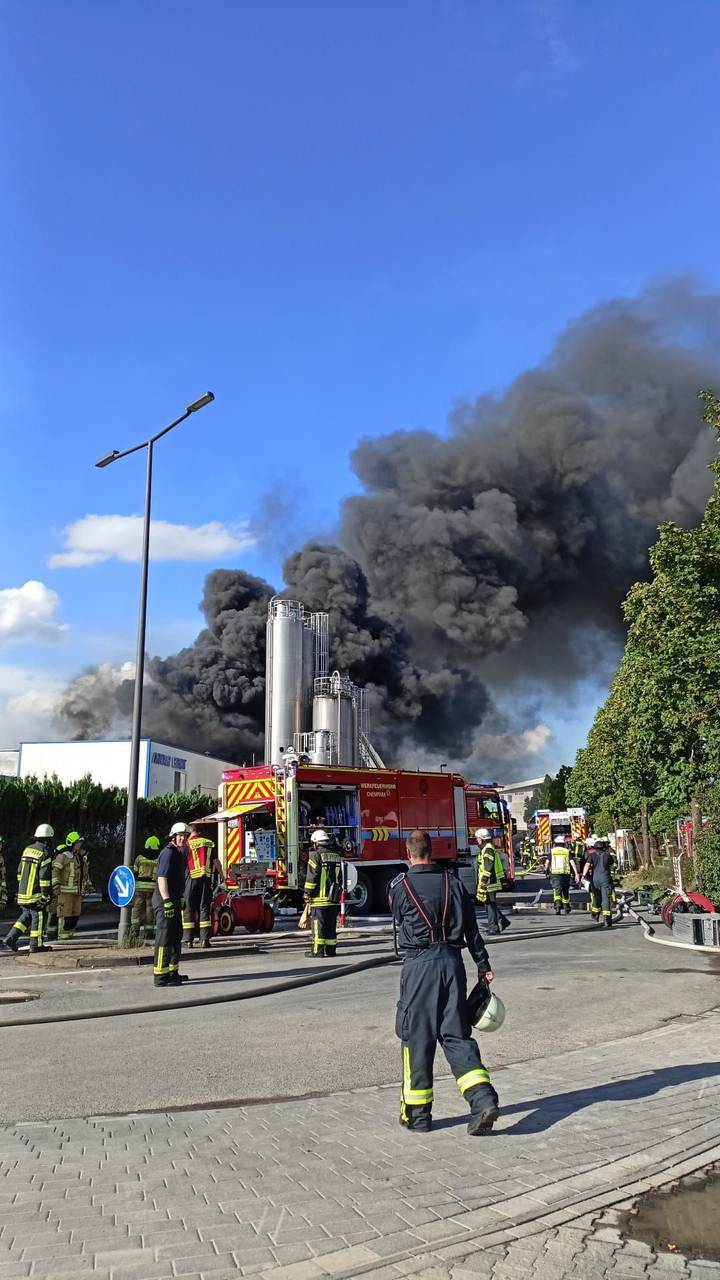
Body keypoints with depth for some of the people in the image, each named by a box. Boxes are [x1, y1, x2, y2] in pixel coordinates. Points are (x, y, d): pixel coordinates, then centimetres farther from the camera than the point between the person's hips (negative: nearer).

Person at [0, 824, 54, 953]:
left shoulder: (27, 849, 9)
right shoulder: (45, 853, -14)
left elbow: (20, 871, 16)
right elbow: (44, 875, -17)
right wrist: (46, 893, -14)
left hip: (23, 891, 7)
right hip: (36, 893, -7)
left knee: (26, 916, 18)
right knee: (38, 917, 3)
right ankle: (36, 944, 8)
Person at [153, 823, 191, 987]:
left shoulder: (179, 852, 17)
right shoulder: (168, 852, -14)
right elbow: (162, 878, -23)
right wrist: (167, 901, -28)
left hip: (174, 900, 11)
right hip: (165, 899, -11)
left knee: (176, 936, 16)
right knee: (164, 937, -9)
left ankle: (172, 972, 25)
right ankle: (160, 976, -7)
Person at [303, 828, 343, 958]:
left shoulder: (316, 855, -9)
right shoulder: (336, 856, 12)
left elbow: (312, 877, -12)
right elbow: (340, 877, 18)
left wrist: (308, 894, -5)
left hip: (320, 898, -6)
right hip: (334, 899, 6)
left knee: (319, 924, -2)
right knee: (331, 924, 11)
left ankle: (317, 951, -1)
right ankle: (331, 950, 13)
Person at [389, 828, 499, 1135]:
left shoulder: (399, 886, -5)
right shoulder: (453, 882, 6)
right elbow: (471, 928, 8)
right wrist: (484, 966, 14)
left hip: (419, 963, -4)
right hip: (452, 960, 4)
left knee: (416, 1038, 7)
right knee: (456, 1035, 10)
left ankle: (417, 1114, 16)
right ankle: (483, 1099, -3)